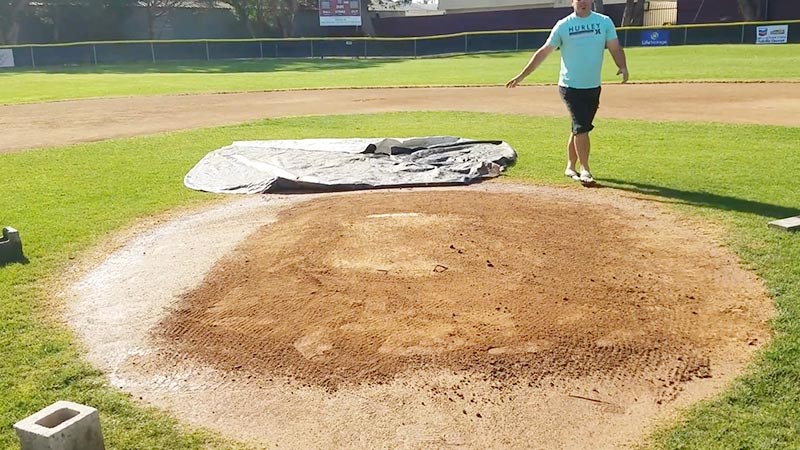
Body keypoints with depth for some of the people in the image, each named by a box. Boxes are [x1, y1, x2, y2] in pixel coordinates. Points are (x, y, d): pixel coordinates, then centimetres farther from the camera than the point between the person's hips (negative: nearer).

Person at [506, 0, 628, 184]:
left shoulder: (604, 22, 4)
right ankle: (584, 170, -1)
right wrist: (522, 75, -3)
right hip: (570, 87, -3)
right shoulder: (563, 25, -1)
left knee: (579, 129, 11)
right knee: (581, 128, -10)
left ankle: (570, 167, 24)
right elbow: (544, 52, 0)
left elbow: (615, 48, 1)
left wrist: (623, 67, -20)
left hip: (593, 88, 3)